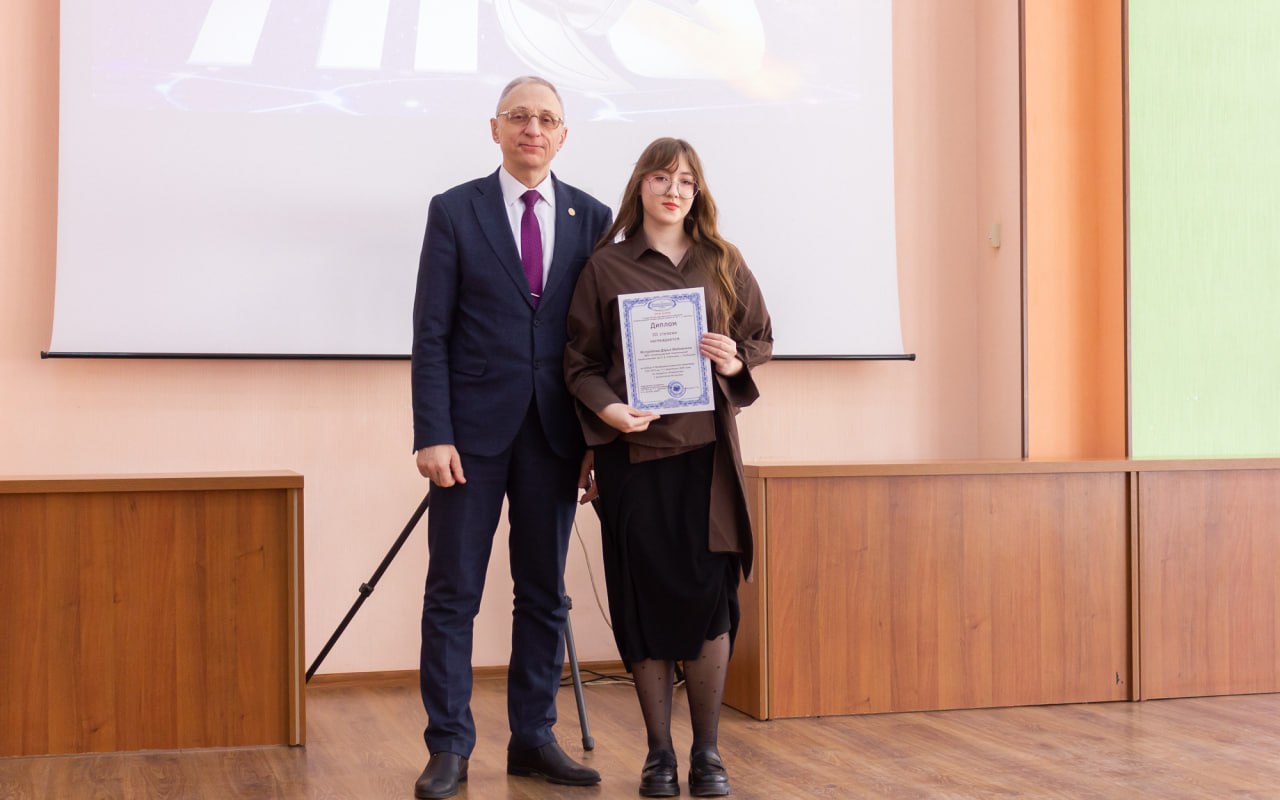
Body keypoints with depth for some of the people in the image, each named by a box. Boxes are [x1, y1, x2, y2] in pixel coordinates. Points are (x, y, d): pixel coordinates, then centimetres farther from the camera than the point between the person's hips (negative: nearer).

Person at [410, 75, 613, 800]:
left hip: (554, 433, 2)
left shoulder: (592, 218, 8)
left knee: (545, 594, 9)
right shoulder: (455, 211, 2)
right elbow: (431, 333, -2)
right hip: (474, 428, -2)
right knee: (453, 592, 1)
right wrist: (432, 434, -11)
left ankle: (534, 738, 19)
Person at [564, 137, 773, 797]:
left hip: (706, 446, 1)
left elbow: (763, 339, 16)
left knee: (709, 593, -4)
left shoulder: (723, 263, 12)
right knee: (644, 597, 1)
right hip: (633, 447, -1)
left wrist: (736, 361, -5)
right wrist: (605, 406, -15)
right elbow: (580, 360, 4)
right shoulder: (606, 267, 5)